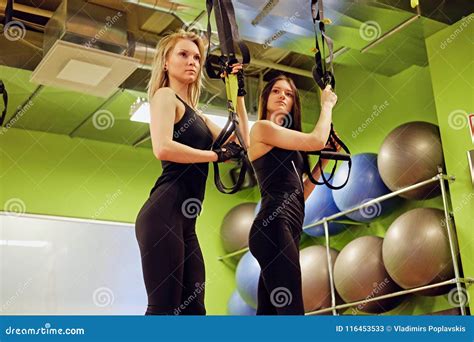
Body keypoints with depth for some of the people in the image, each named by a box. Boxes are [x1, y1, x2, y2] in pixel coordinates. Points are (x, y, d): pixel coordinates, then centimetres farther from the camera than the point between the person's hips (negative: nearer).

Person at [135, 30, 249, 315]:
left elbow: (241, 146, 20)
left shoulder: (198, 116, 26)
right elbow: (163, 148, -17)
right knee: (164, 307, -13)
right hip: (164, 214, -9)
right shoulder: (165, 95, 2)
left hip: (184, 221, 9)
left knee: (192, 308, 5)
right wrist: (217, 155, -6)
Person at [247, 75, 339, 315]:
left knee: (269, 310, 6)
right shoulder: (262, 128, 2)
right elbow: (317, 140, -6)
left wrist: (324, 161, 19)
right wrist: (327, 105, 11)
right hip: (274, 227, -9)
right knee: (291, 310, -18)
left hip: (287, 230, 9)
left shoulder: (288, 149, 26)